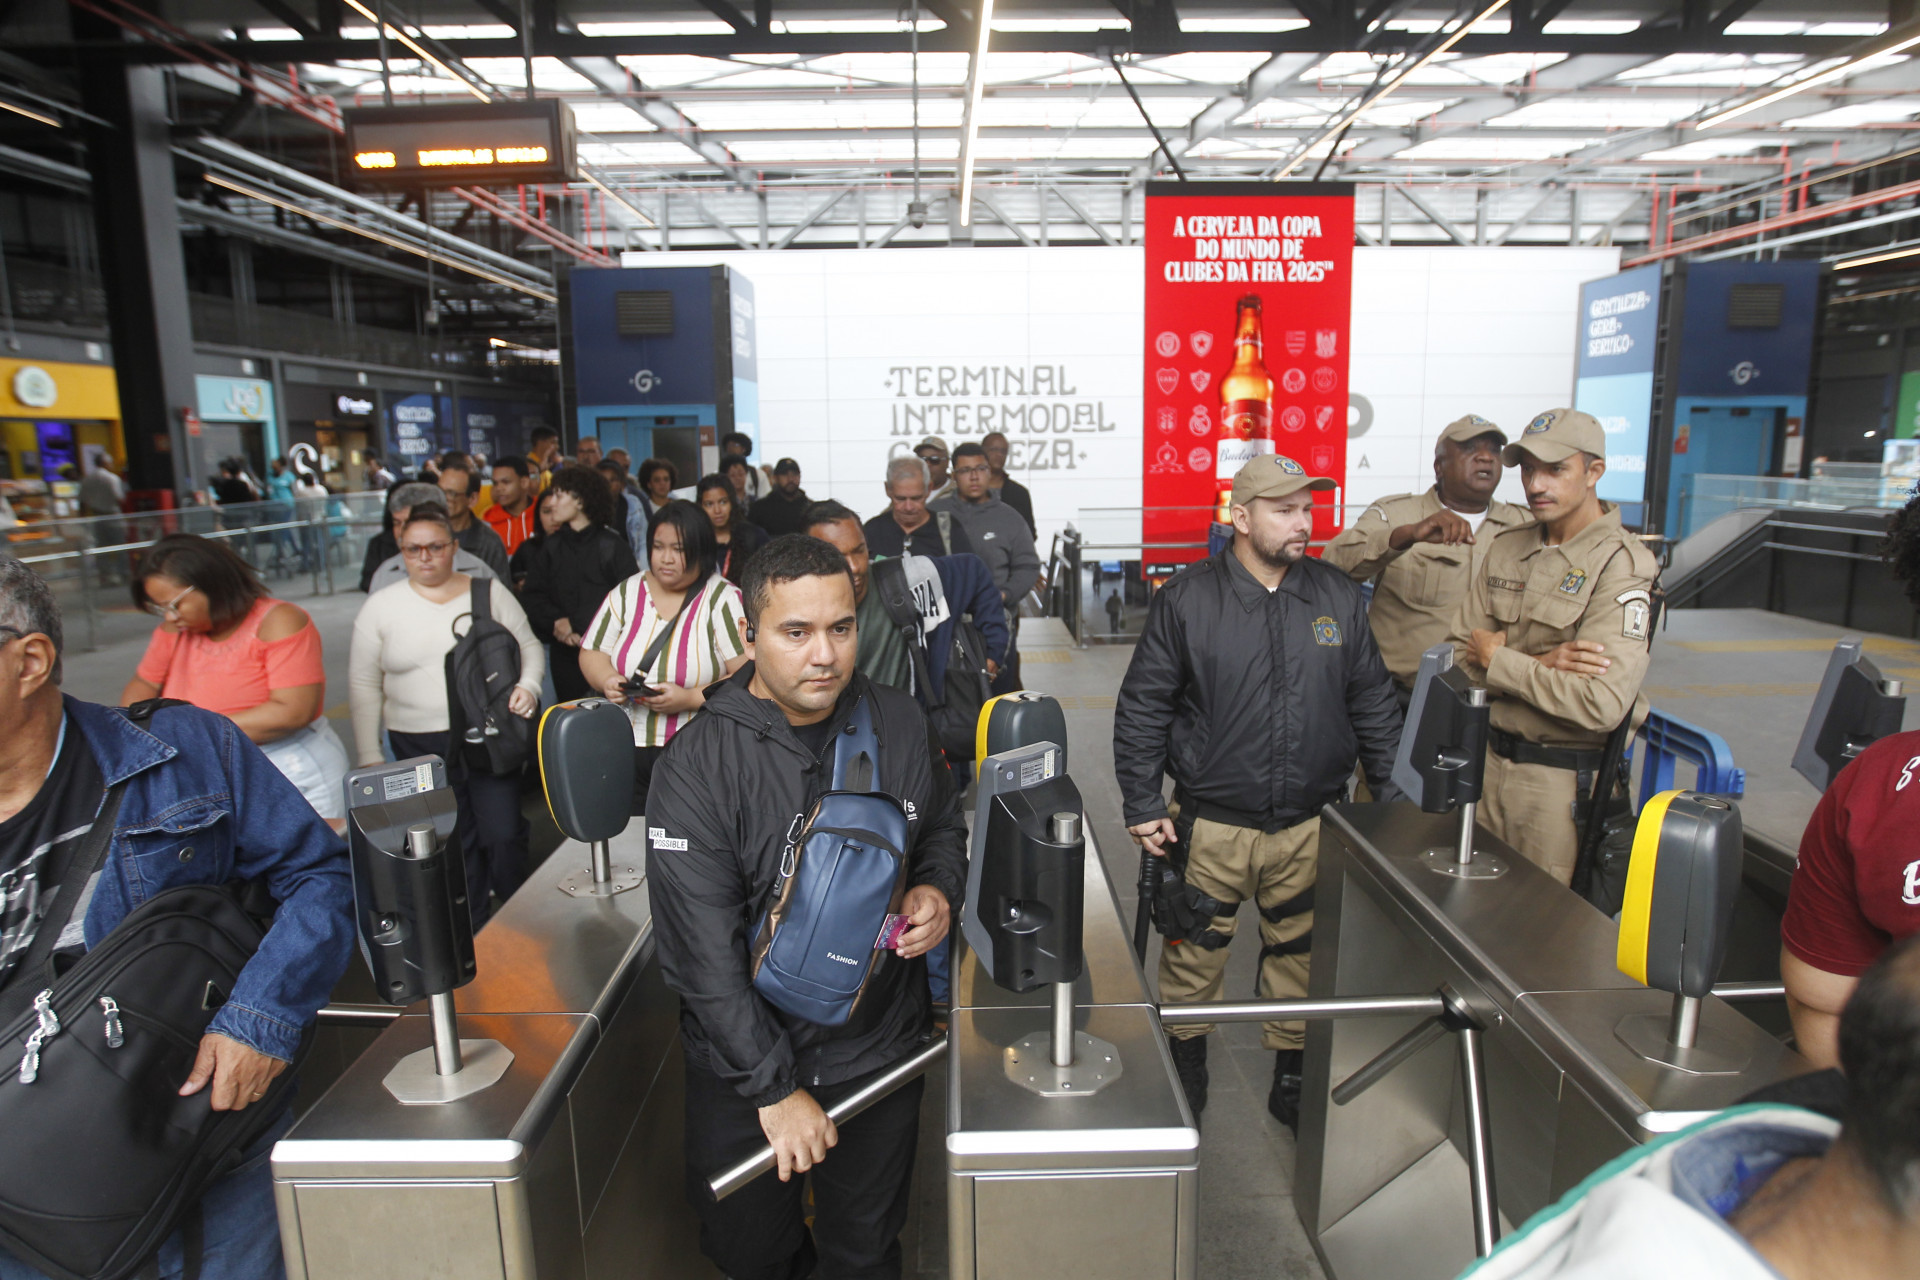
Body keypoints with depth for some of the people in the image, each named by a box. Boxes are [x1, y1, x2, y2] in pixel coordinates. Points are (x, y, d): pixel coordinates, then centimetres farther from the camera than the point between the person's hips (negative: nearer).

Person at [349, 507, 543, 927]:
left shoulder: (490, 592, 1)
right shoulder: (380, 607, 2)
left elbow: (529, 647, 8)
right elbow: (364, 686, 4)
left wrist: (528, 686, -13)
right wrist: (369, 757, 1)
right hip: (420, 746, 1)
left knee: (503, 833, -4)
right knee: (452, 842, 9)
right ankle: (472, 932, 24)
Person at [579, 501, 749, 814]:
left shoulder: (724, 600, -7)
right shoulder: (627, 592, 8)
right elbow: (591, 653, 13)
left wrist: (689, 699, -23)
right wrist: (608, 681, -9)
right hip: (628, 750, 4)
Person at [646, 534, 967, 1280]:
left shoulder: (900, 725, -8)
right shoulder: (696, 765, -20)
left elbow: (942, 827, 11)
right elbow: (701, 951, -19)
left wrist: (939, 889, -11)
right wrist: (774, 1086, -17)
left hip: (879, 1049, 2)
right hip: (743, 1062, -1)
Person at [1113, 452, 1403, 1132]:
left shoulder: (1338, 597, 5)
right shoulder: (1186, 599, -6)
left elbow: (1374, 704, 11)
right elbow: (1141, 709, -3)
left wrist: (1393, 796, 9)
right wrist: (1142, 806, -5)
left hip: (1312, 826, 3)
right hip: (1211, 825, -2)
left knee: (1303, 951, 14)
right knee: (1196, 948, 10)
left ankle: (1293, 1070, 34)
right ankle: (1185, 1056, 34)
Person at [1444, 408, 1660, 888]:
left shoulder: (1622, 565, -13)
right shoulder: (1506, 548, 6)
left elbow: (1600, 705, -23)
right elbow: (1457, 655, 2)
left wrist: (1498, 659, -13)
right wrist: (1538, 665, -15)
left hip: (1564, 781, -5)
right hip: (1488, 759, 5)